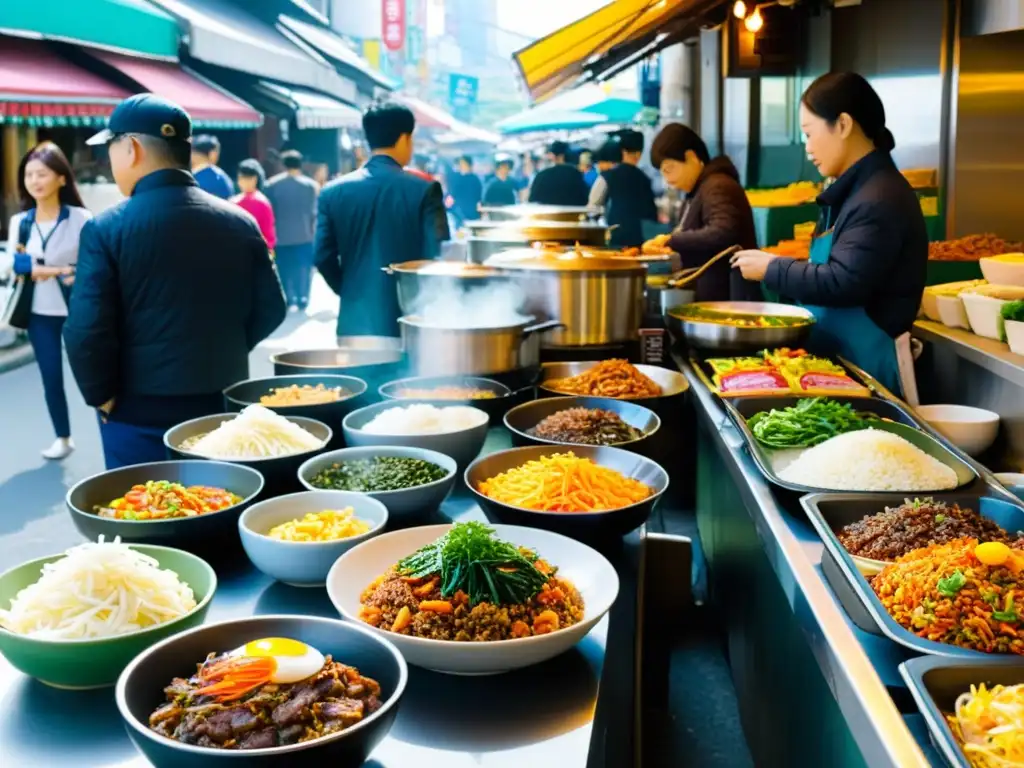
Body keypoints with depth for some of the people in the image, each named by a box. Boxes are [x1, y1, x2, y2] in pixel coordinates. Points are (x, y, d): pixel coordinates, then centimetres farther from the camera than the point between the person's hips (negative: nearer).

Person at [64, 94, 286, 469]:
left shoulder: (106, 229, -12)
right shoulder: (239, 222, 0)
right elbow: (270, 310, 4)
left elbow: (85, 331, -17)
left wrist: (102, 396, -2)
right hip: (224, 406, 4)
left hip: (140, 414, -4)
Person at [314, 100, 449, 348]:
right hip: (407, 325, -3)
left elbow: (323, 257, 2)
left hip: (354, 324, 3)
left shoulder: (333, 191, 3)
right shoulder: (424, 190, -7)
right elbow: (438, 258, -9)